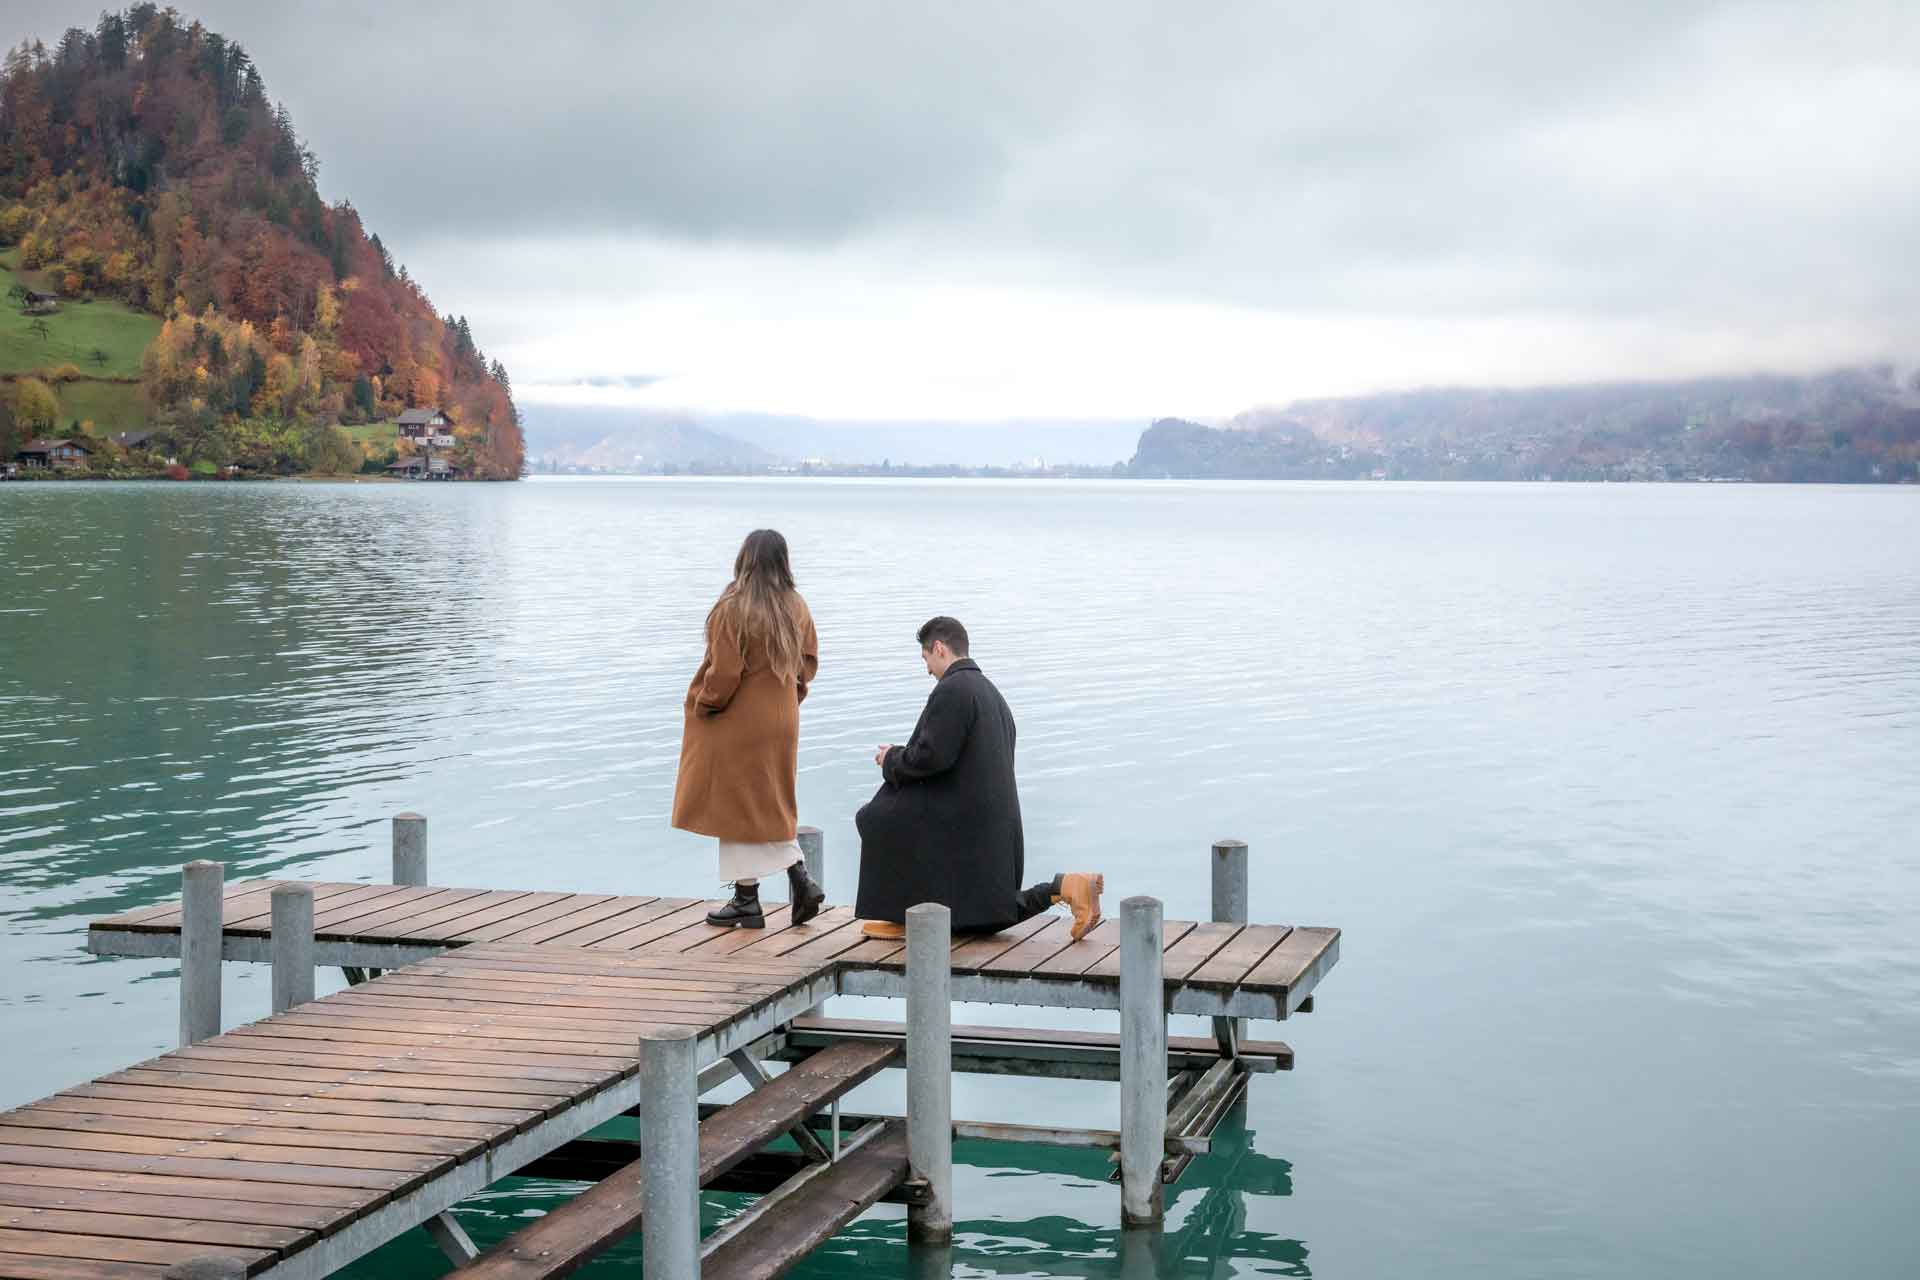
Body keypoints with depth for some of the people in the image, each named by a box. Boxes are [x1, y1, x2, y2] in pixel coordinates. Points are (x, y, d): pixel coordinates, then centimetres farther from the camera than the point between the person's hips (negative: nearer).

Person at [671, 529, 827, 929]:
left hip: (736, 724, -6)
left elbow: (724, 672, -19)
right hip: (781, 723, 6)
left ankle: (747, 899, 9)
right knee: (770, 805, 19)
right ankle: (801, 880, 5)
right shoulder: (797, 608, 2)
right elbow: (809, 663, 7)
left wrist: (701, 706, -4)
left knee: (738, 806, 5)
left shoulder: (732, 609, -18)